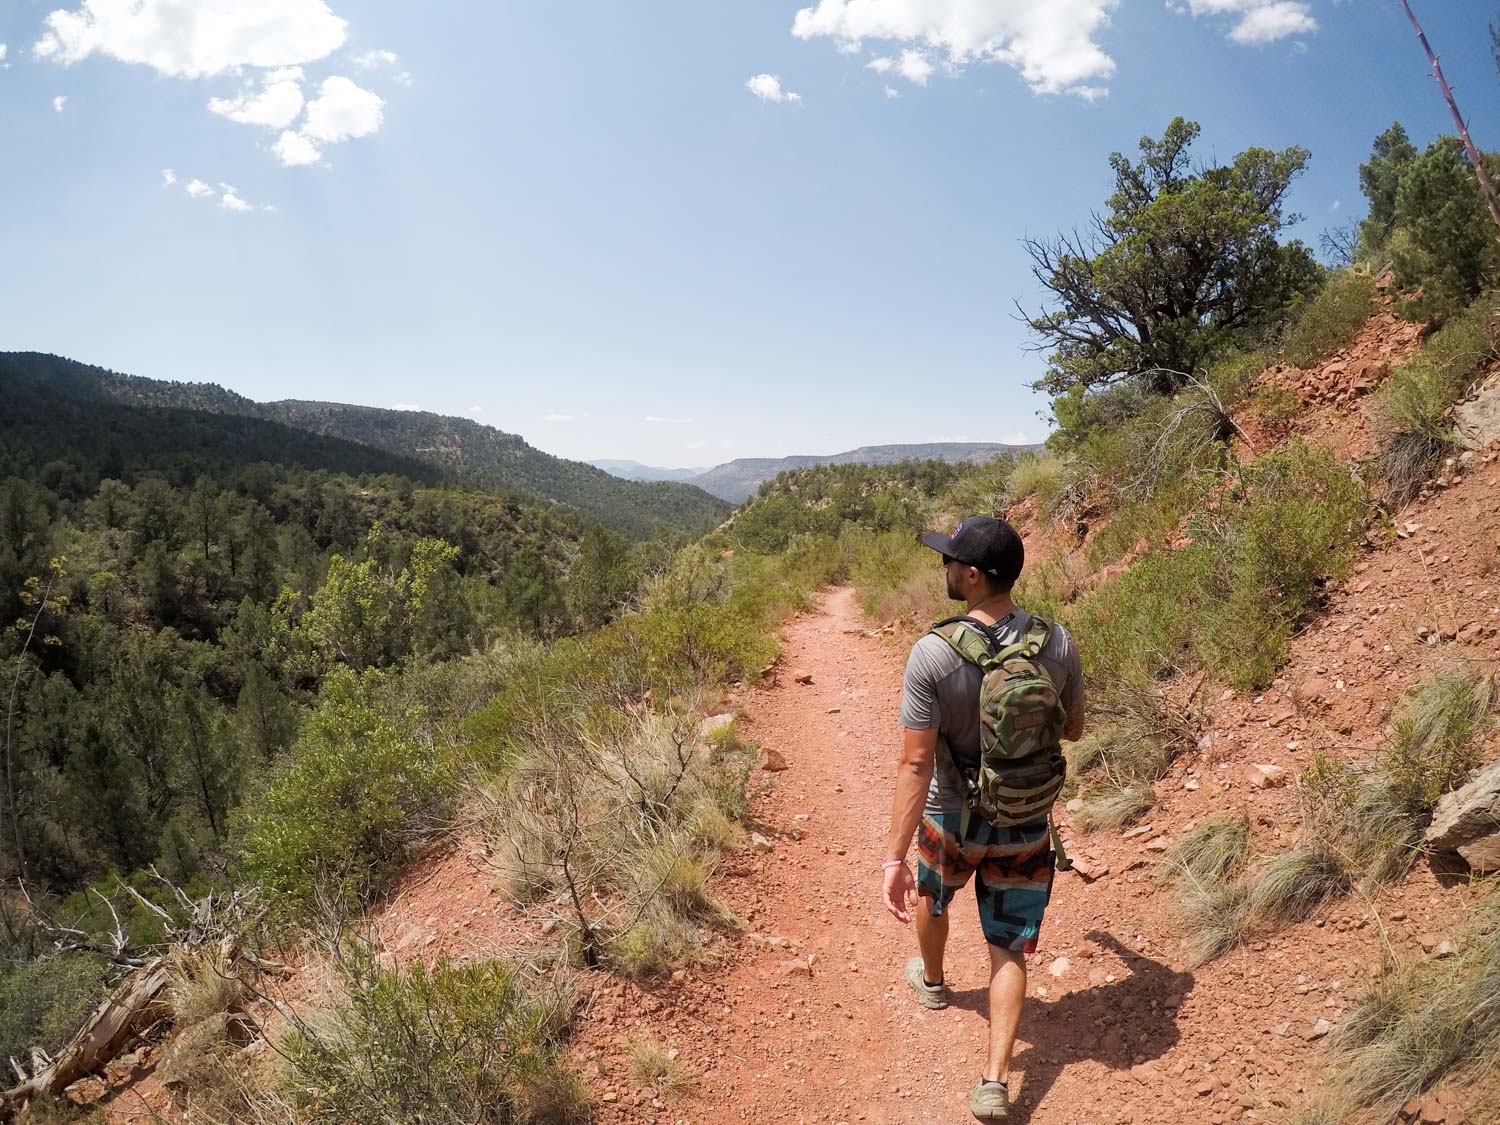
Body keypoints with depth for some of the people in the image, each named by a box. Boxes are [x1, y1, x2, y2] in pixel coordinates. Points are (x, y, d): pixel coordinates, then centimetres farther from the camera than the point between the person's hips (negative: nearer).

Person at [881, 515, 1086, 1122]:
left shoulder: (932, 654, -27)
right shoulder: (1058, 643, -15)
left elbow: (916, 763, -27)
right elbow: (1073, 729, 2)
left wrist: (894, 857, -22)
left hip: (952, 820, -1)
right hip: (1027, 826, 2)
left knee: (930, 897, 30)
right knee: (1009, 951, 15)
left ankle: (931, 980, 57)